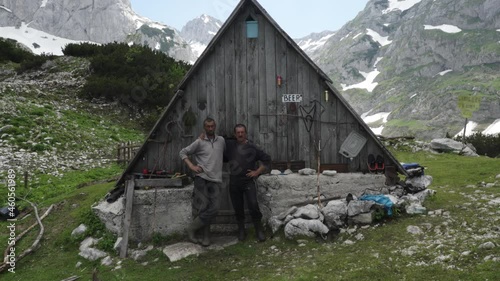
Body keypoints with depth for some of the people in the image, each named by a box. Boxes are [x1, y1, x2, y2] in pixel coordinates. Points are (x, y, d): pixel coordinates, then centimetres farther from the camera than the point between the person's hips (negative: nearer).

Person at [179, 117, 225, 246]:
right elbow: (183, 152, 5)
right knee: (203, 208, -3)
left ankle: (192, 228, 10)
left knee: (213, 208, -4)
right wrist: (191, 165, -6)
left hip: (215, 179, 3)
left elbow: (226, 154, 28)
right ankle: (206, 236, 14)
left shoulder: (221, 140, 11)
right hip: (202, 178, -3)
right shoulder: (199, 142, 1)